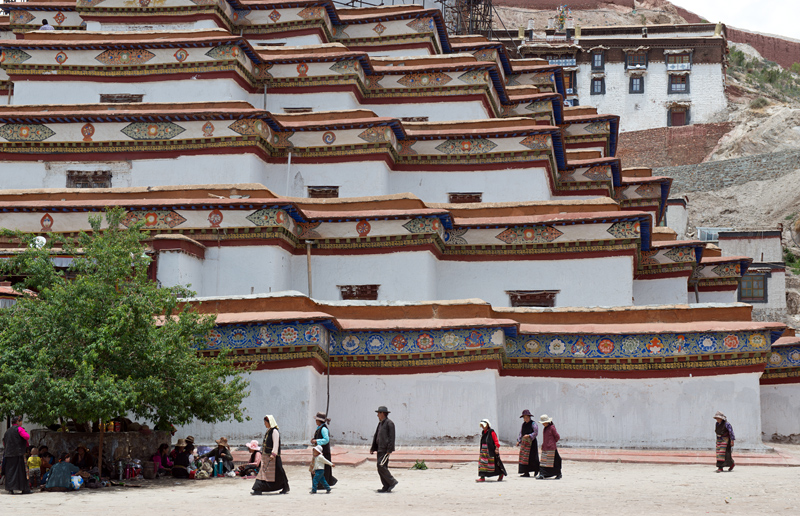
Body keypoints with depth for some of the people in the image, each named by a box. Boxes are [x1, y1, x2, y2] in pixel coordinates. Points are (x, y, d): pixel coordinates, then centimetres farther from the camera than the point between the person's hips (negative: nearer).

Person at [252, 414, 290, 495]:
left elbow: (276, 444, -20)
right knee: (263, 471, 3)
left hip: (272, 456, -9)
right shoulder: (268, 431, 15)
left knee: (277, 473, 0)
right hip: (266, 455, 9)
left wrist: (273, 454, -26)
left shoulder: (274, 431, -13)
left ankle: (285, 488, 14)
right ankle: (258, 489, -1)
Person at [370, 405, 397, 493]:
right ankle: (386, 487, 9)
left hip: (385, 449, -9)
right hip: (380, 449, 9)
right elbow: (376, 436, 22)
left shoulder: (389, 423, -9)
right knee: (381, 467, 6)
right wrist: (372, 448, 19)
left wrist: (389, 449, -19)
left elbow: (391, 437, -14)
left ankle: (392, 482, -5)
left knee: (381, 466, -16)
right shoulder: (380, 423, 18)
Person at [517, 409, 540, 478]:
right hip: (524, 442, 7)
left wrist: (529, 435, -23)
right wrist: (519, 441, 7)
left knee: (532, 457, -6)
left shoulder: (533, 424, -7)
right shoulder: (523, 424, 13)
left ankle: (536, 469, 14)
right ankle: (526, 472, 4)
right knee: (524, 457, 1)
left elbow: (536, 433, -12)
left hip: (531, 442, -7)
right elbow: (521, 433, 17)